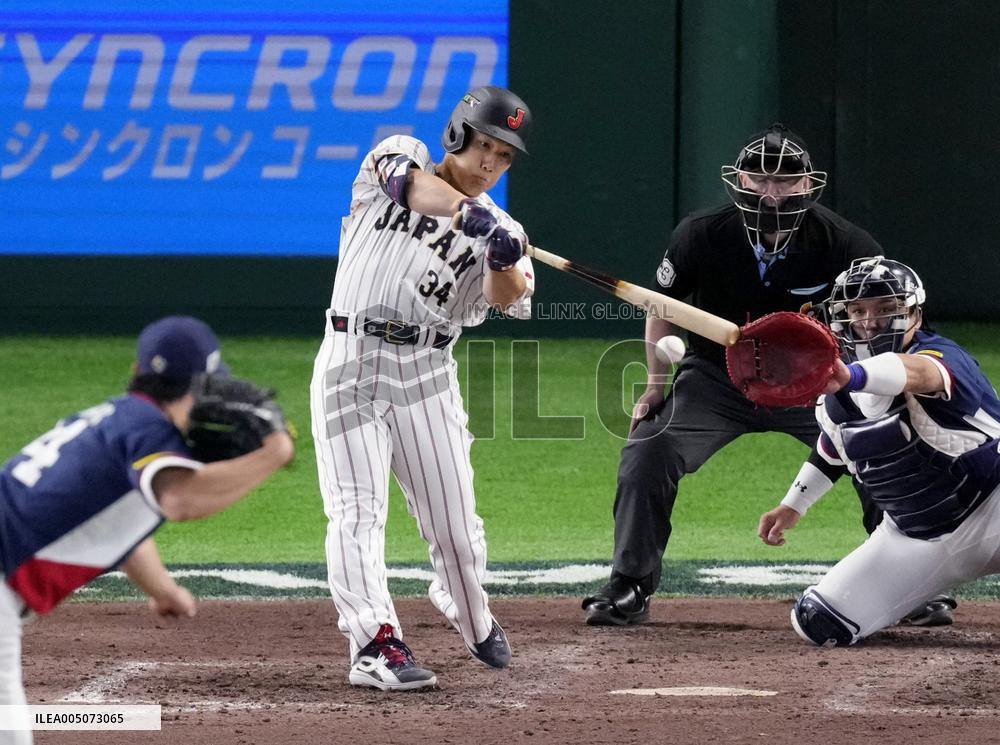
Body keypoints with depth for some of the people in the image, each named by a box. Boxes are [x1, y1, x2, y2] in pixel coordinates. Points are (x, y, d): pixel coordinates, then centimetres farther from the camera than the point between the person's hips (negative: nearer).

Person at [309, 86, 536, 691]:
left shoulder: (499, 231, 10)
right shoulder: (398, 158, 7)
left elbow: (508, 299, -9)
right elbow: (410, 183, -19)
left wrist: (505, 265, -32)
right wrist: (468, 210, -36)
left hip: (427, 374, 2)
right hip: (351, 363, -2)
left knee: (455, 523, 4)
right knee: (358, 509, -14)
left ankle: (473, 620, 31)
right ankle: (376, 644, -20)